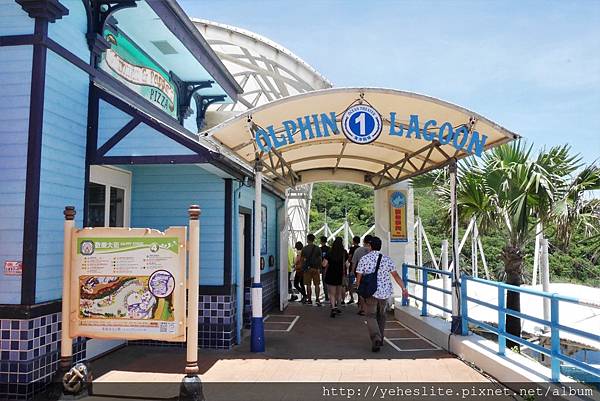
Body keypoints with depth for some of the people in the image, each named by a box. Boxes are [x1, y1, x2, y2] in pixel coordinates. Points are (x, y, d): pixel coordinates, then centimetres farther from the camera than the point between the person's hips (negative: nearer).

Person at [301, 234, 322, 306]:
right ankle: (317, 299, -5)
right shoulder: (317, 248, 1)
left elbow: (303, 259, 1)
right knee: (317, 284, 3)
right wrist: (319, 268, 13)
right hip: (316, 268, 1)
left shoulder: (304, 248, -1)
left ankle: (309, 299, 10)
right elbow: (320, 259, 4)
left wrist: (303, 268, 11)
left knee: (308, 284, 6)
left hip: (307, 268, 0)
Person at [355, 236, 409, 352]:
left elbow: (359, 276, -4)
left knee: (371, 316, 1)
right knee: (381, 315, 20)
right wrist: (403, 288, 4)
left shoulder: (364, 259, -5)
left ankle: (376, 338, -20)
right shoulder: (387, 259, 1)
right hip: (384, 292, 3)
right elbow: (396, 275, 0)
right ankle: (380, 339, 27)